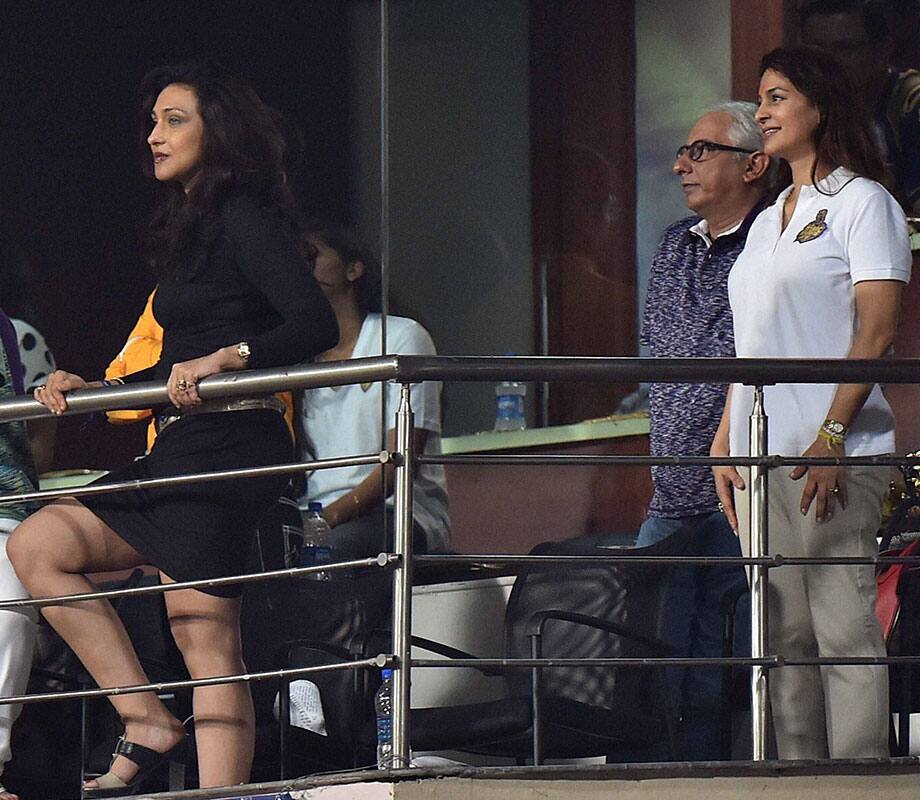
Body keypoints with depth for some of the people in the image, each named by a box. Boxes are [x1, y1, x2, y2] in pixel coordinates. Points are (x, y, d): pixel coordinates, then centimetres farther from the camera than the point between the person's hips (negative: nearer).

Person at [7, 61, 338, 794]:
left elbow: (315, 325, -17)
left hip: (230, 447, -10)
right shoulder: (189, 229, 22)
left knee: (203, 633, -14)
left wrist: (227, 358, -29)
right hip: (182, 450, 10)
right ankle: (148, 722, -2)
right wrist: (88, 390, 18)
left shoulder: (244, 217, -6)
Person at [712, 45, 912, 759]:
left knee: (844, 629, -11)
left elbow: (876, 331, -10)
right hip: (762, 454, 8)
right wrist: (726, 443, 14)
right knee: (782, 635, 6)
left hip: (833, 455, -8)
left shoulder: (862, 203, -2)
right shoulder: (768, 223, 21)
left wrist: (832, 436, -19)